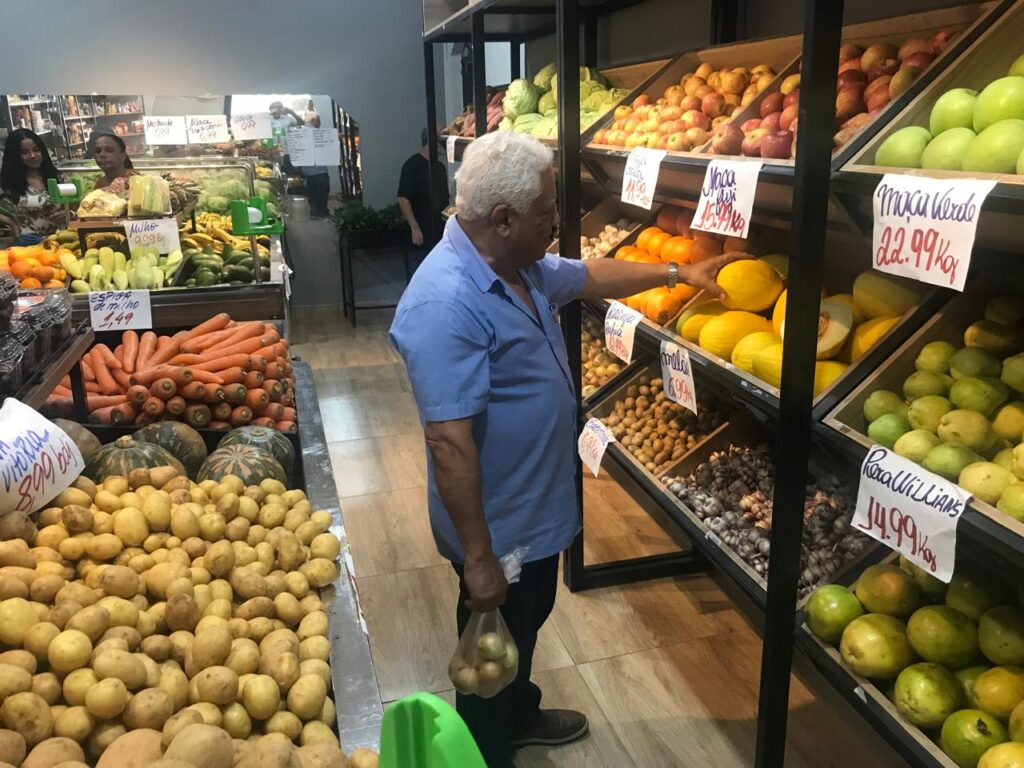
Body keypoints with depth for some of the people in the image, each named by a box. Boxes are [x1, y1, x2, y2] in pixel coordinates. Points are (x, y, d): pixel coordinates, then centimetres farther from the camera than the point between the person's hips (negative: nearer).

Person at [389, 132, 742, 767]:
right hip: (498, 526, -10)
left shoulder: (521, 266, -1)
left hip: (537, 507, 10)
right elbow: (449, 441, -33)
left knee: (528, 623, 30)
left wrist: (680, 273, 23)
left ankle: (521, 715, 55)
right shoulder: (446, 303, -32)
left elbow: (590, 276, 19)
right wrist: (478, 558, -28)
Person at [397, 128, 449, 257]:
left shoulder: (439, 166, 14)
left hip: (443, 230, 7)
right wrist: (414, 228, -20)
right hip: (425, 232, -7)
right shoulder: (412, 165, -9)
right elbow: (403, 199, -15)